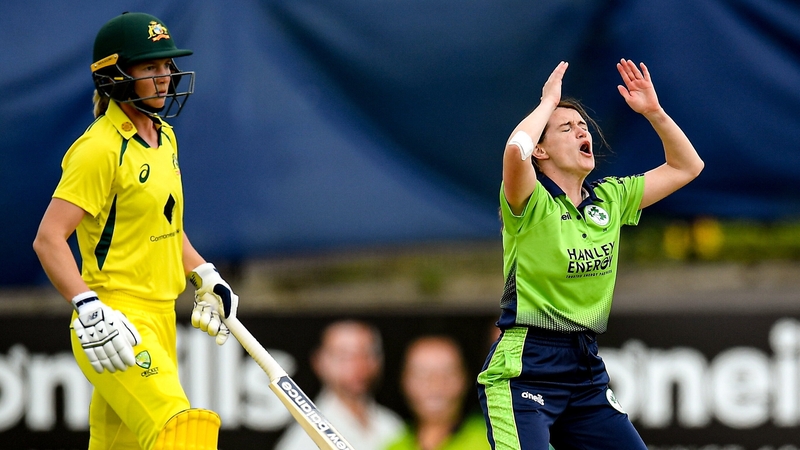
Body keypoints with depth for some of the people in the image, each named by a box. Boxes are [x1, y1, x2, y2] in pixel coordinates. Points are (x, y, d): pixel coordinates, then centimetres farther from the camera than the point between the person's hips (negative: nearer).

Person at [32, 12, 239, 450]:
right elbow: (48, 239, -20)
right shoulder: (100, 148, -15)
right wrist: (89, 310, -28)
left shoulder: (164, 137, 14)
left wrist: (205, 279, 22)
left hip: (160, 316, 9)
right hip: (115, 324, -9)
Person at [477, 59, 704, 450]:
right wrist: (549, 101, -13)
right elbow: (516, 150, -30)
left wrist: (653, 111, 6)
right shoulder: (530, 203, -7)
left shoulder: (610, 199, 11)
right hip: (525, 368, -7)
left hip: (587, 368, 7)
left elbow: (686, 166, 18)